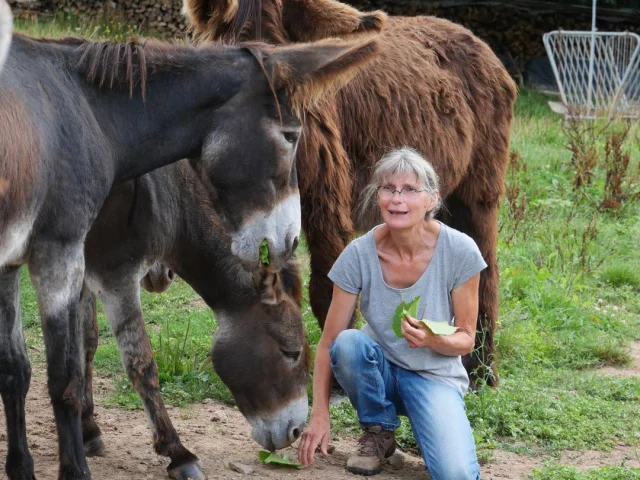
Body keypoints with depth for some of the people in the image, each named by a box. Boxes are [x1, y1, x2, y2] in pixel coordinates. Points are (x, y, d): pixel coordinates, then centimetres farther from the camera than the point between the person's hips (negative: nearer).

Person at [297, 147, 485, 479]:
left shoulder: (460, 252, -18)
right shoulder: (359, 254, -15)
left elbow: (466, 339, -8)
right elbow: (328, 343, -10)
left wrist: (433, 341, -31)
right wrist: (320, 414, -19)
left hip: (435, 376, -2)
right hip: (380, 371, 2)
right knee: (348, 343, -34)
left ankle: (423, 425, 8)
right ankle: (378, 432, -5)